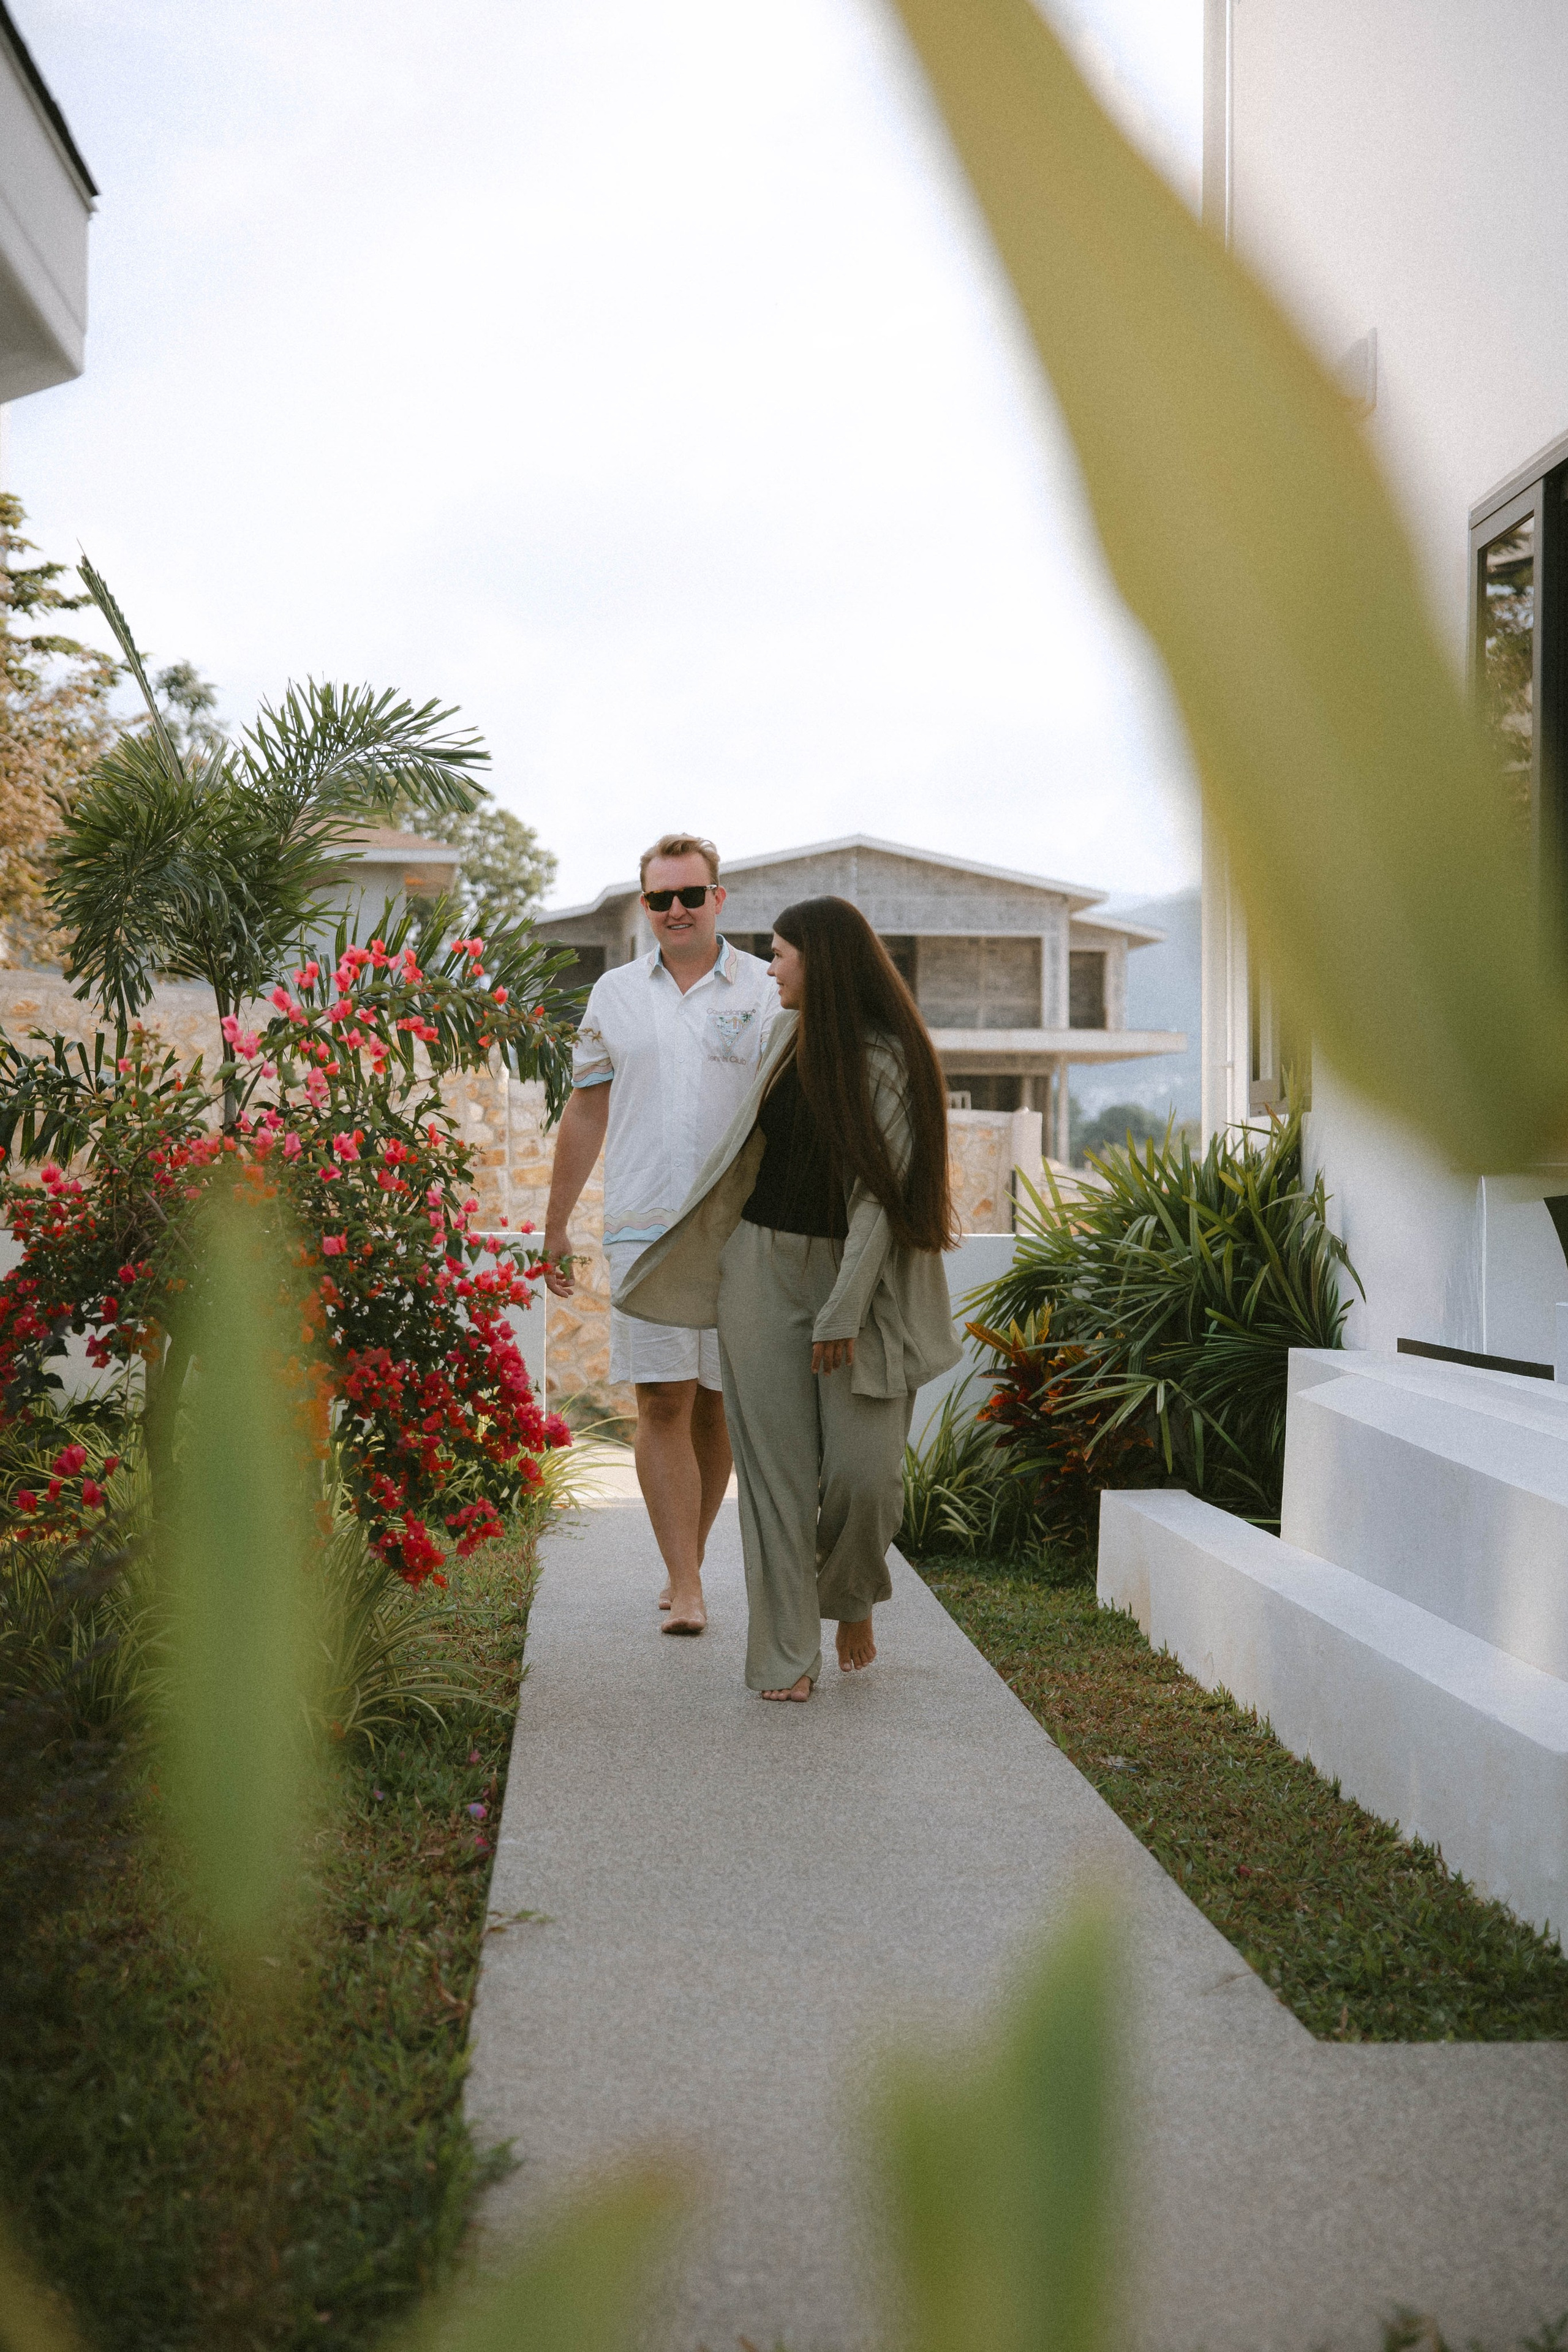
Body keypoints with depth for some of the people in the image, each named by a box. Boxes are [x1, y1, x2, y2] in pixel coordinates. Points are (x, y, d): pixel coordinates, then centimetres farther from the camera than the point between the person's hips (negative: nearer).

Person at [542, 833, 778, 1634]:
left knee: (715, 1405, 7)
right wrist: (555, 1226, 16)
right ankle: (686, 1585, -4)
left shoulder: (766, 992, 4)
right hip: (643, 1228, 1)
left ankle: (686, 1563, 22)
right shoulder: (615, 993, 11)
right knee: (662, 1402, -6)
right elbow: (586, 1112, 16)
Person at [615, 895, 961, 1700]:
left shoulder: (886, 1057, -9)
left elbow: (883, 1191, -13)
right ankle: (788, 1650, 8)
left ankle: (852, 1599, 24)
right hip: (763, 1266, 5)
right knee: (777, 1466, 1)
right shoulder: (787, 1036, 11)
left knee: (864, 1470, -7)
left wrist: (844, 1313, -16)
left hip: (854, 1271, -5)